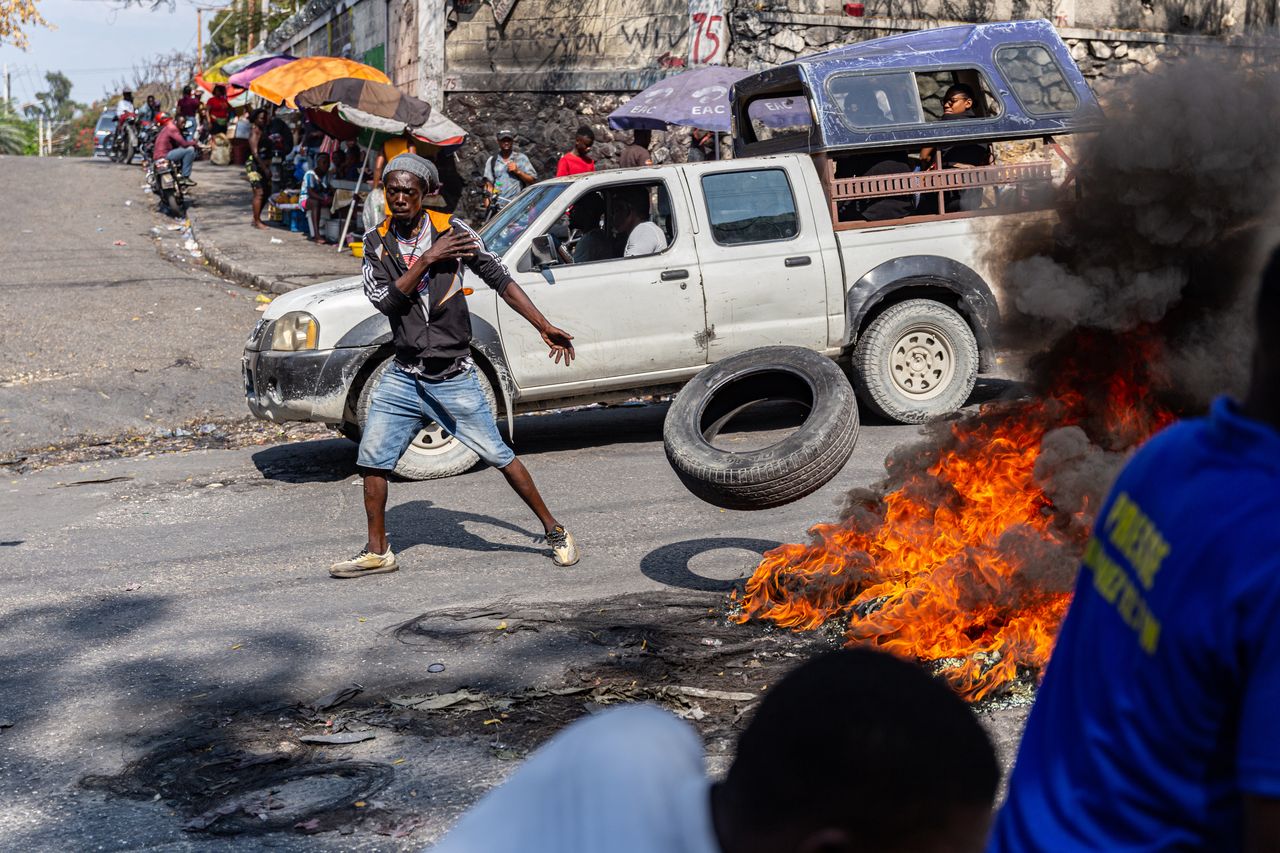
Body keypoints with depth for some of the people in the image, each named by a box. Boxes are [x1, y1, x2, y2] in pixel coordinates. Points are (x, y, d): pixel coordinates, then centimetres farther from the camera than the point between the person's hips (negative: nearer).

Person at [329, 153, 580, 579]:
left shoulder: (452, 230, -6)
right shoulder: (376, 241, 2)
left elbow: (502, 280, -1)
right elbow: (385, 299, -11)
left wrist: (546, 329, -2)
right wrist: (427, 260, -19)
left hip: (454, 378, -3)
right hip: (404, 376, 4)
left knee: (499, 455, -1)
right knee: (372, 458, 2)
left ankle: (555, 531, 11)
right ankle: (377, 552, 17)